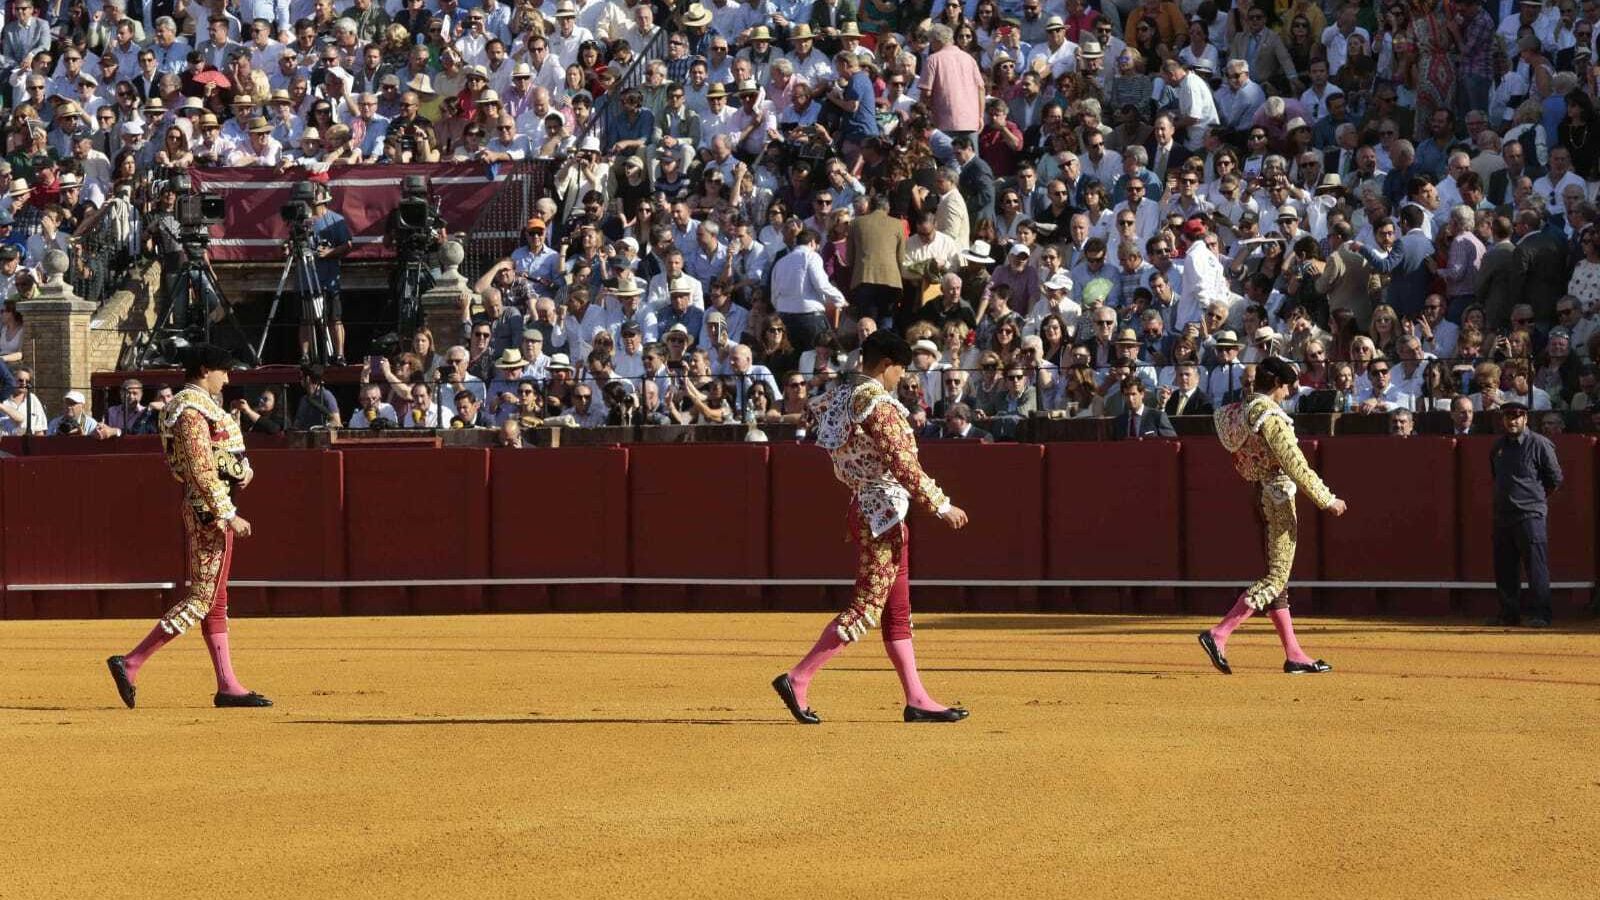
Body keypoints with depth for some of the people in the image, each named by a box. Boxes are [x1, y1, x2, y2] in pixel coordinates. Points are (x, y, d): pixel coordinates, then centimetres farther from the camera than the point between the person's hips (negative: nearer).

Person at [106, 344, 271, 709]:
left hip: (215, 508, 11)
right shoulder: (192, 410, -15)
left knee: (216, 598, 10)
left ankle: (227, 685, 11)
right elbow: (201, 471, -21)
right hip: (208, 508, -11)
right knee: (202, 598, -10)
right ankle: (131, 664, -12)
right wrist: (229, 515, -22)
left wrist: (244, 468, 6)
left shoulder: (204, 405, 17)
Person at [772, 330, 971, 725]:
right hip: (882, 510, -10)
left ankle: (916, 700, 12)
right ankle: (797, 680, -9)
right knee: (866, 607, -8)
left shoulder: (843, 395, 10)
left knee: (897, 609, 11)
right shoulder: (876, 403, -17)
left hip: (867, 509, 10)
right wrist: (942, 506, -16)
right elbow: (903, 464, -21)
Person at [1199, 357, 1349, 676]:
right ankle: (1218, 634, -16)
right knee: (1276, 578, -7)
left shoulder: (1241, 411, 9)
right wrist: (1327, 500, -13)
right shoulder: (1269, 416, -18)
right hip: (1278, 496, -10)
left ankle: (1294, 655, 14)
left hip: (1260, 494, 10)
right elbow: (1294, 464, -19)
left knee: (1277, 577, 11)